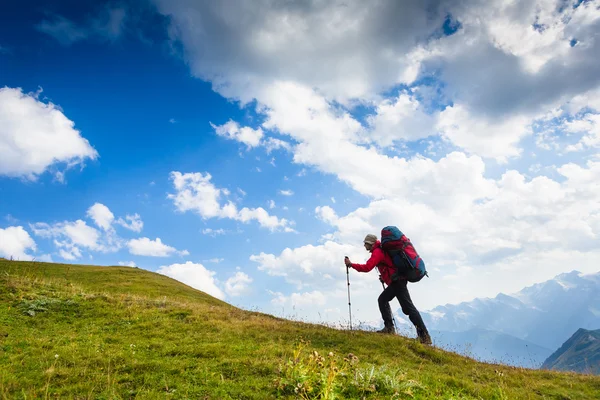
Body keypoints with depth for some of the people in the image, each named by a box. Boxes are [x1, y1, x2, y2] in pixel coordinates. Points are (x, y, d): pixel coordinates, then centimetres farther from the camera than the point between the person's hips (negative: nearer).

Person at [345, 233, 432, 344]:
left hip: (397, 281, -10)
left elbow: (367, 267, -20)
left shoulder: (377, 252, -11)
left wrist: (351, 264, -11)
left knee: (408, 307, -11)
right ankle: (389, 327, 9)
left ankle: (424, 336, -11)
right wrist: (385, 276, 21)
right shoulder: (382, 249, 20)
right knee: (382, 300, 13)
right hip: (397, 280, 10)